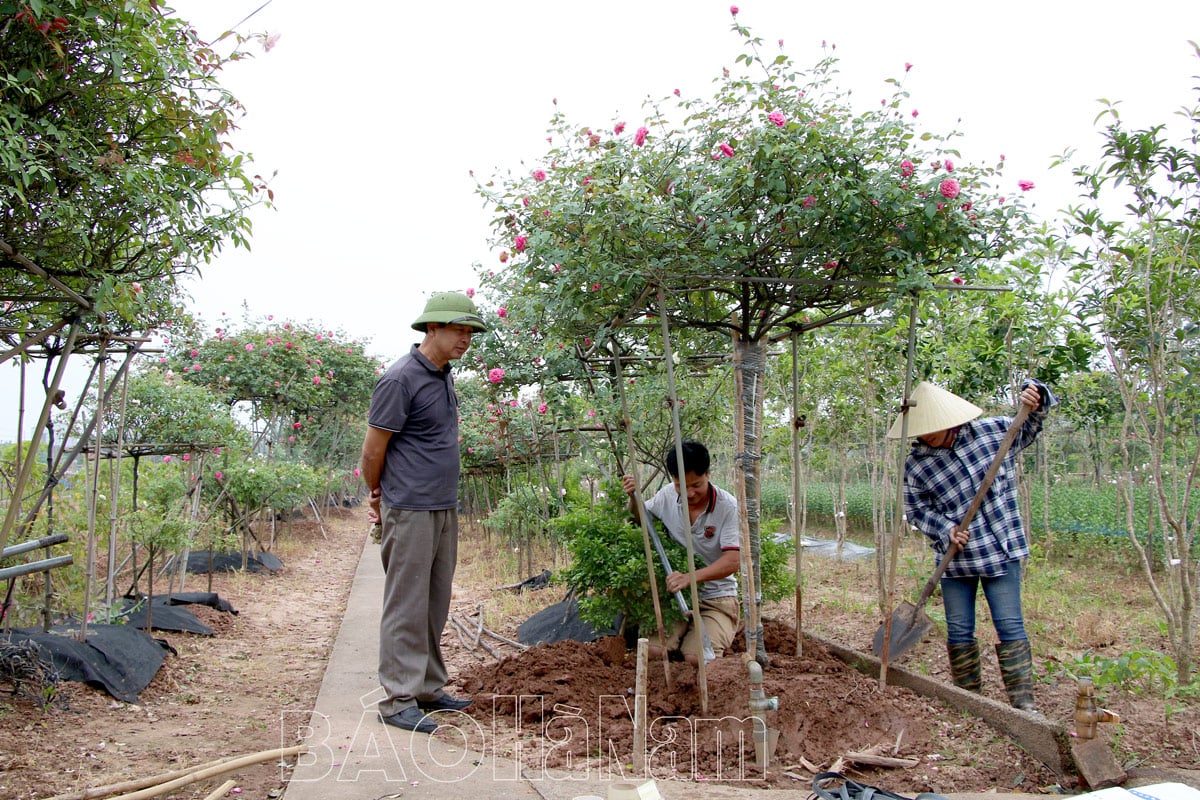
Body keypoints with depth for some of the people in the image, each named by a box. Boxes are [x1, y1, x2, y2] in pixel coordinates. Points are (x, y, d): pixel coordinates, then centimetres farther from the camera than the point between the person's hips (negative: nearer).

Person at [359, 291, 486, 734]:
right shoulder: (401, 379, -14)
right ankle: (399, 700, 6)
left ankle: (429, 689, 24)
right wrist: (378, 496, 6)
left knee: (435, 605, 14)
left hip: (444, 509, 9)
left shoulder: (444, 376, 14)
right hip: (411, 510, -9)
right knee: (407, 606, -2)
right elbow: (373, 450, -10)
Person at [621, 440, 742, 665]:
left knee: (697, 658, -24)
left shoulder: (727, 506, -16)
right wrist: (633, 497, -6)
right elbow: (639, 519, 17)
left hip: (716, 598, -3)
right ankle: (688, 633, 12)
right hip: (674, 595, 3)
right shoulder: (667, 496, -3)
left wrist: (690, 577, -37)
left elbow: (733, 560, -23)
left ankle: (719, 635, 11)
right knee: (655, 651, -21)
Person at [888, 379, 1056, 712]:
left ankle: (1023, 703, 10)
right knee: (959, 631, 9)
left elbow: (1031, 426, 12)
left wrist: (1035, 397, -7)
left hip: (1001, 551, -1)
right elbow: (916, 509, 0)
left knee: (1010, 627, 1)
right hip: (955, 559, 1)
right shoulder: (915, 464, -6)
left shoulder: (992, 431, -5)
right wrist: (946, 530, -15)